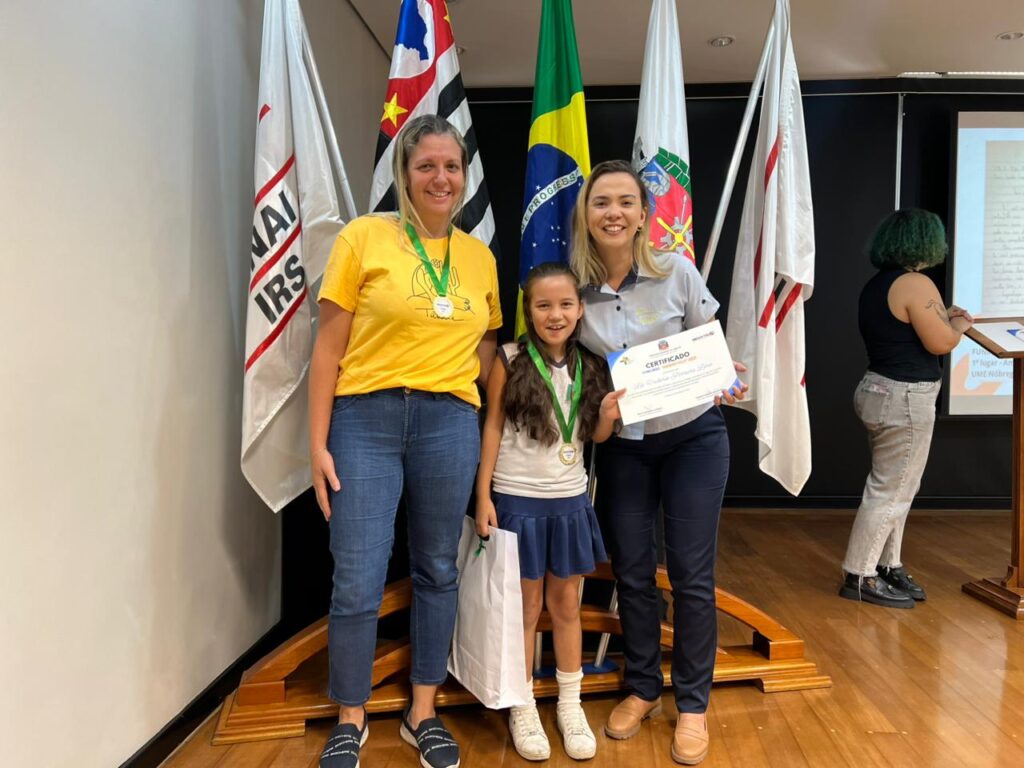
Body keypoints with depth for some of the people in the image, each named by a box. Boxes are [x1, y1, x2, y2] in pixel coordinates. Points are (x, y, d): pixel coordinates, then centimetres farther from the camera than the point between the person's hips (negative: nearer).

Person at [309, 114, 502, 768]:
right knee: (358, 584, 1)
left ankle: (424, 713, 32)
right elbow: (329, 347, -3)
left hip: (449, 422, 3)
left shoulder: (480, 257, 10)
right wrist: (318, 445, -6)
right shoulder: (364, 237, -1)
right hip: (365, 419, -3)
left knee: (438, 573, 12)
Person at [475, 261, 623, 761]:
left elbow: (595, 437, 10)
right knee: (525, 607, 9)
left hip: (569, 501, 3)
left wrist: (608, 415, -12)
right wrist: (483, 495, -8)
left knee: (566, 605, 14)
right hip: (518, 500, -3)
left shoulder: (589, 365, 2)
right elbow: (493, 427, -5)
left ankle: (570, 706, 31)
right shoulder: (510, 361, -8)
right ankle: (522, 710, 27)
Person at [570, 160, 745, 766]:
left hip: (693, 437, -2)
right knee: (632, 571, 10)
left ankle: (693, 704, 23)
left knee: (691, 574, 3)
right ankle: (643, 689, 33)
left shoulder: (677, 272, -11)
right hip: (622, 446, 2)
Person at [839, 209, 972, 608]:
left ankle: (888, 565, 25)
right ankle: (859, 576, 6)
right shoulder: (915, 284, -17)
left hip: (881, 391, 9)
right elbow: (940, 342, -16)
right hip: (905, 399, -9)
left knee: (895, 488, 17)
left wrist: (940, 316, 16)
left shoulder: (875, 285, 11)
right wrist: (959, 324, 3)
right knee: (890, 492, -1)